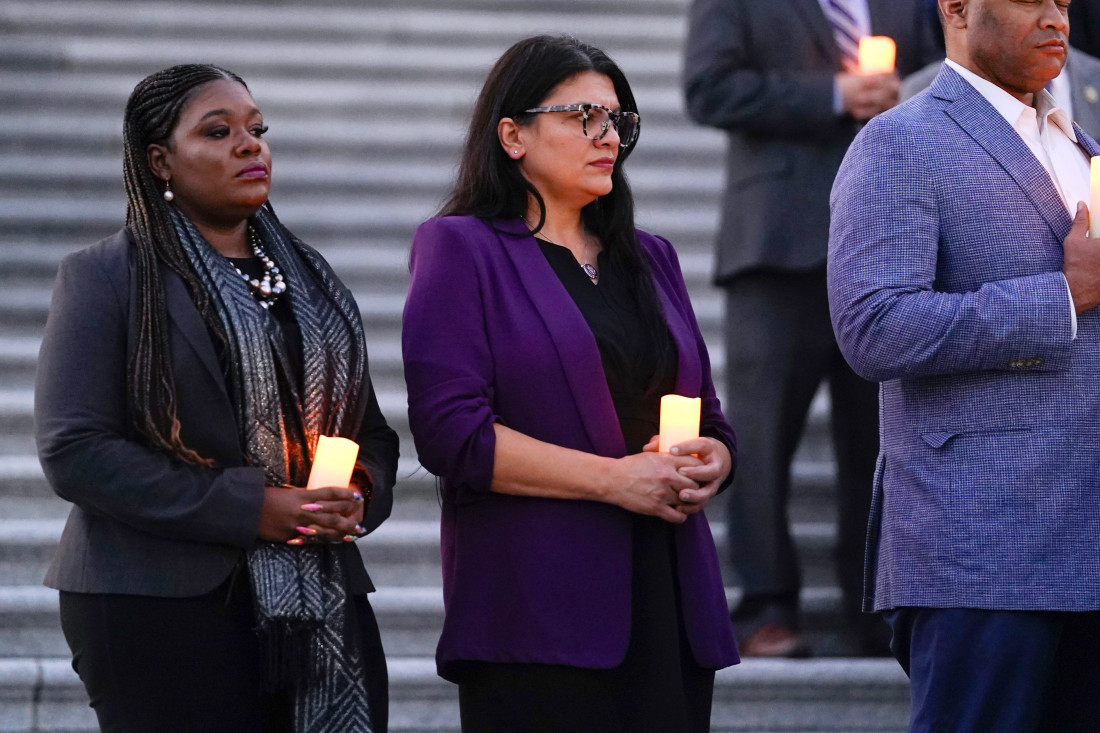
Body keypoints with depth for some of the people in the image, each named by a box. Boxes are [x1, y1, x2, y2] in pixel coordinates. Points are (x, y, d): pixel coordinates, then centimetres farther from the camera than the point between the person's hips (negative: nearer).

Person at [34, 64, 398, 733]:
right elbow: (75, 452, -10)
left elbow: (372, 434, 21)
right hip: (166, 608, -5)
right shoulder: (105, 277, 0)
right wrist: (249, 509, -16)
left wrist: (361, 496, -4)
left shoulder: (311, 278, 18)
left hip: (325, 616, 5)